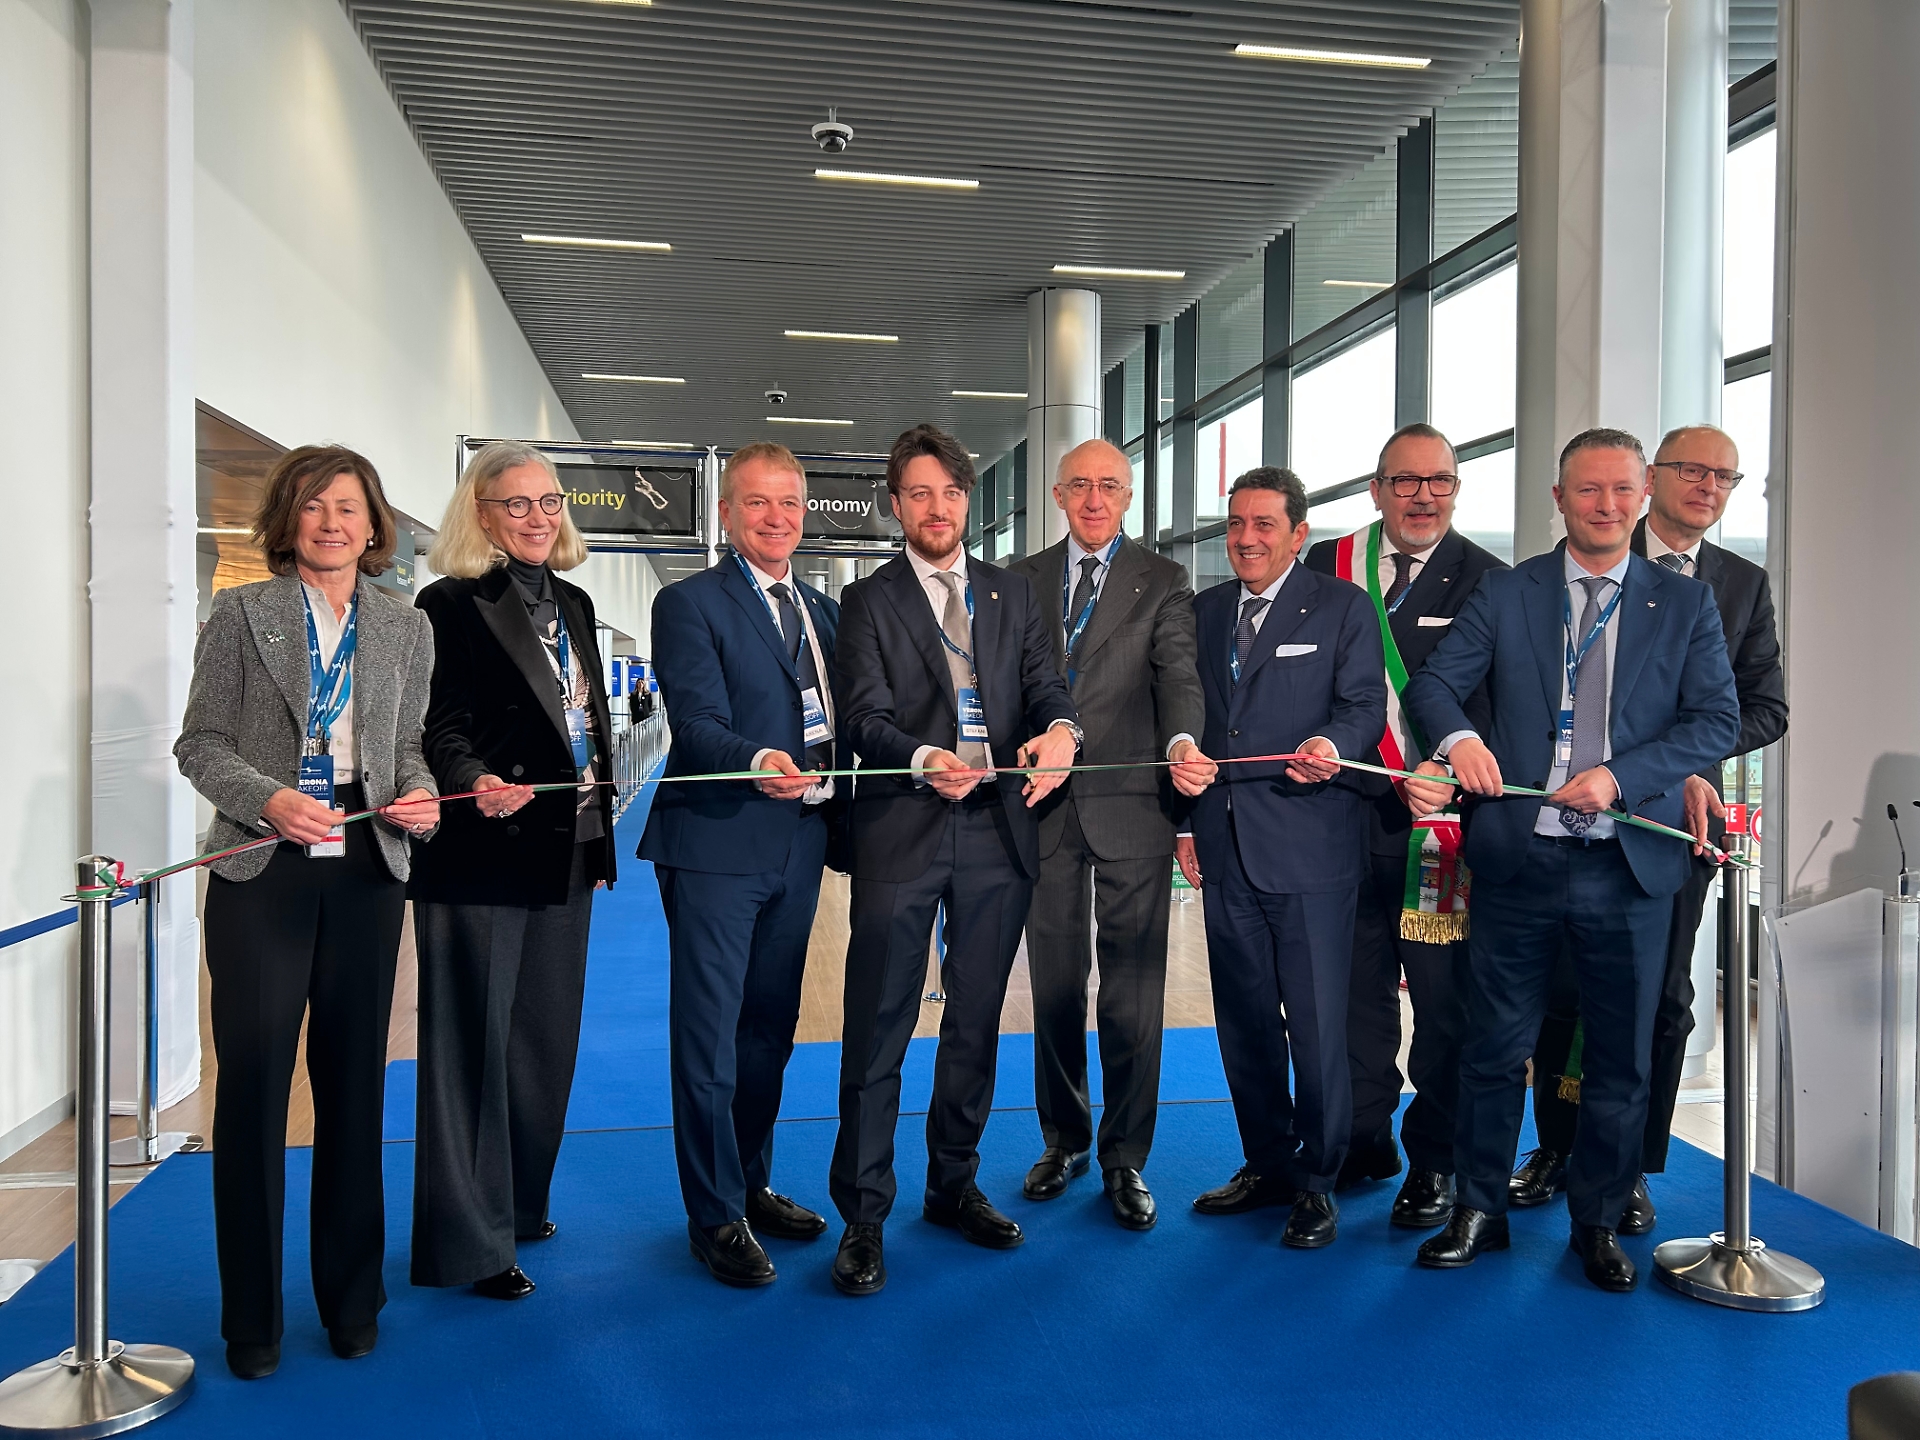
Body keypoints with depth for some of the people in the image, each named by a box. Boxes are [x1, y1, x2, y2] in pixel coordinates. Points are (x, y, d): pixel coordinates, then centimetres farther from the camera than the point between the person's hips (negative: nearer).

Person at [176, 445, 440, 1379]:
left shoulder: (406, 627, 9)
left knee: (354, 1083, 9)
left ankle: (350, 1299, 24)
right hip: (261, 873, -2)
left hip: (365, 875, 2)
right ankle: (251, 1318, 17)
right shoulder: (242, 614, 3)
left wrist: (418, 795, -9)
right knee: (253, 1081, 2)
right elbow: (201, 742, 0)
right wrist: (270, 799, -17)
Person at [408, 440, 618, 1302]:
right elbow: (441, 727, -12)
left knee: (544, 1036, 16)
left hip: (564, 854, 7)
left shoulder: (573, 604, 14)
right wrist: (476, 784, -32)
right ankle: (467, 1239, 13)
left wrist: (600, 841, 15)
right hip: (482, 856, -7)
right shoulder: (450, 605, -7)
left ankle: (517, 1204, 31)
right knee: (473, 1043, 1)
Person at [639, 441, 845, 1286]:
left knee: (770, 1030, 16)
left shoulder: (823, 611, 15)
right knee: (709, 1038, 1)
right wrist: (758, 761, -35)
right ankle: (716, 1216, 15)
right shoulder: (689, 604, -5)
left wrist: (835, 809, 4)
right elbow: (697, 724, -17)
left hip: (800, 844, 6)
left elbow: (838, 717, 15)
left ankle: (752, 1186, 32)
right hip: (717, 844, -6)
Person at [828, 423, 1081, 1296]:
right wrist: (923, 760, -27)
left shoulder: (1014, 596, 15)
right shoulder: (869, 601, 4)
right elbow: (864, 717, -7)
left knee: (975, 1025, 14)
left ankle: (954, 1187, 30)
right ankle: (863, 1217, 10)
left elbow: (1046, 684, 5)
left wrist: (1060, 730, -19)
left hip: (999, 831, 4)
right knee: (878, 1033, -1)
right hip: (901, 834, -3)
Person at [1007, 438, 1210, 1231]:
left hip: (1130, 805, -2)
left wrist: (1182, 742, -29)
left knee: (1133, 989, 2)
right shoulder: (1021, 579, 12)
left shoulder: (1163, 582, 4)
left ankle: (1126, 1159, 16)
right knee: (1054, 982, 12)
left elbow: (1178, 674, -10)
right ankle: (1064, 1137, 29)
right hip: (1044, 805, 3)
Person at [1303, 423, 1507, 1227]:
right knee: (1357, 986, 13)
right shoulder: (1326, 568, 8)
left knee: (1444, 997, 2)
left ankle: (1434, 1160, 18)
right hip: (1351, 812, 3)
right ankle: (1364, 1142, 28)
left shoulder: (1487, 582, 0)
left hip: (1444, 823, -3)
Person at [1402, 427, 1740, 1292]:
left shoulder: (1686, 605, 6)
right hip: (1518, 860, 0)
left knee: (1620, 1057, 11)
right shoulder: (1504, 595, 5)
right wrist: (1458, 737, -21)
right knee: (1495, 1047, 8)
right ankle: (1479, 1211, 25)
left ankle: (1599, 1223, 29)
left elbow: (1718, 720, -2)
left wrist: (1620, 775, -16)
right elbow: (1432, 684, 1)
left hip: (1630, 864, 1)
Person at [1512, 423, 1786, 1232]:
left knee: (1661, 998, 6)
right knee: (1561, 988, 6)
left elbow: (1766, 710, 6)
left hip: (1675, 818, 2)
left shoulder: (1744, 584, 10)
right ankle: (1557, 1149, 23)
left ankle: (1629, 1168, 21)